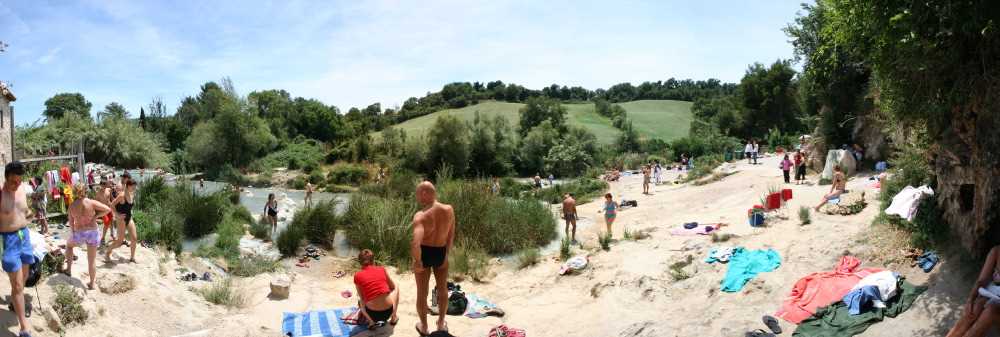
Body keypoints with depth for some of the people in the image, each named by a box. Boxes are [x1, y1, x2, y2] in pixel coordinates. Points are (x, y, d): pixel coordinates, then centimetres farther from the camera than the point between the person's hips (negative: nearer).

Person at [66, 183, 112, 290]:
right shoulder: (91, 203, -13)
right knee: (91, 261, 10)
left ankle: (69, 269, 39)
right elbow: (108, 209, -18)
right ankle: (92, 284, 18)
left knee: (69, 245, 38)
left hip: (79, 233, 1)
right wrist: (95, 216, -8)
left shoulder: (72, 206, -5)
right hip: (92, 232, -1)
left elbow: (71, 222, 1)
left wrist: (73, 233, 15)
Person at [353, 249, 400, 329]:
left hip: (372, 313, 0)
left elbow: (362, 298, 7)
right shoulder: (382, 270, 3)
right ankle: (394, 318, 24)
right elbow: (392, 286, 18)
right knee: (396, 288, 30)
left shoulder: (357, 276, -1)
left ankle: (371, 322, 12)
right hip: (388, 311, 0)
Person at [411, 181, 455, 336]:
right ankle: (441, 323, 42)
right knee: (443, 289, 25)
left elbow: (415, 244, -39)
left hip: (424, 254, -3)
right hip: (441, 253, 4)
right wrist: (446, 254, 11)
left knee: (422, 292, 17)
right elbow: (451, 236, -2)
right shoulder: (449, 210, -14)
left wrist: (417, 261, -22)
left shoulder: (421, 215, -27)